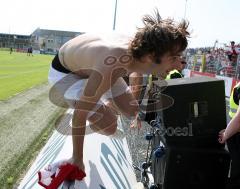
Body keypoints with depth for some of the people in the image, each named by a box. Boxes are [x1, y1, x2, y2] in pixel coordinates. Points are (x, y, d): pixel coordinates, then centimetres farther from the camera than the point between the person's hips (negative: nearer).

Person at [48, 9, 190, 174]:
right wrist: (77, 159, -22)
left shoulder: (140, 48, -21)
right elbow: (80, 115, -35)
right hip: (64, 72, -7)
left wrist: (138, 113, 18)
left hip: (91, 62, 7)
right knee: (108, 126, -19)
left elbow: (138, 73, 4)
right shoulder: (109, 71, -46)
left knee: (131, 112, 7)